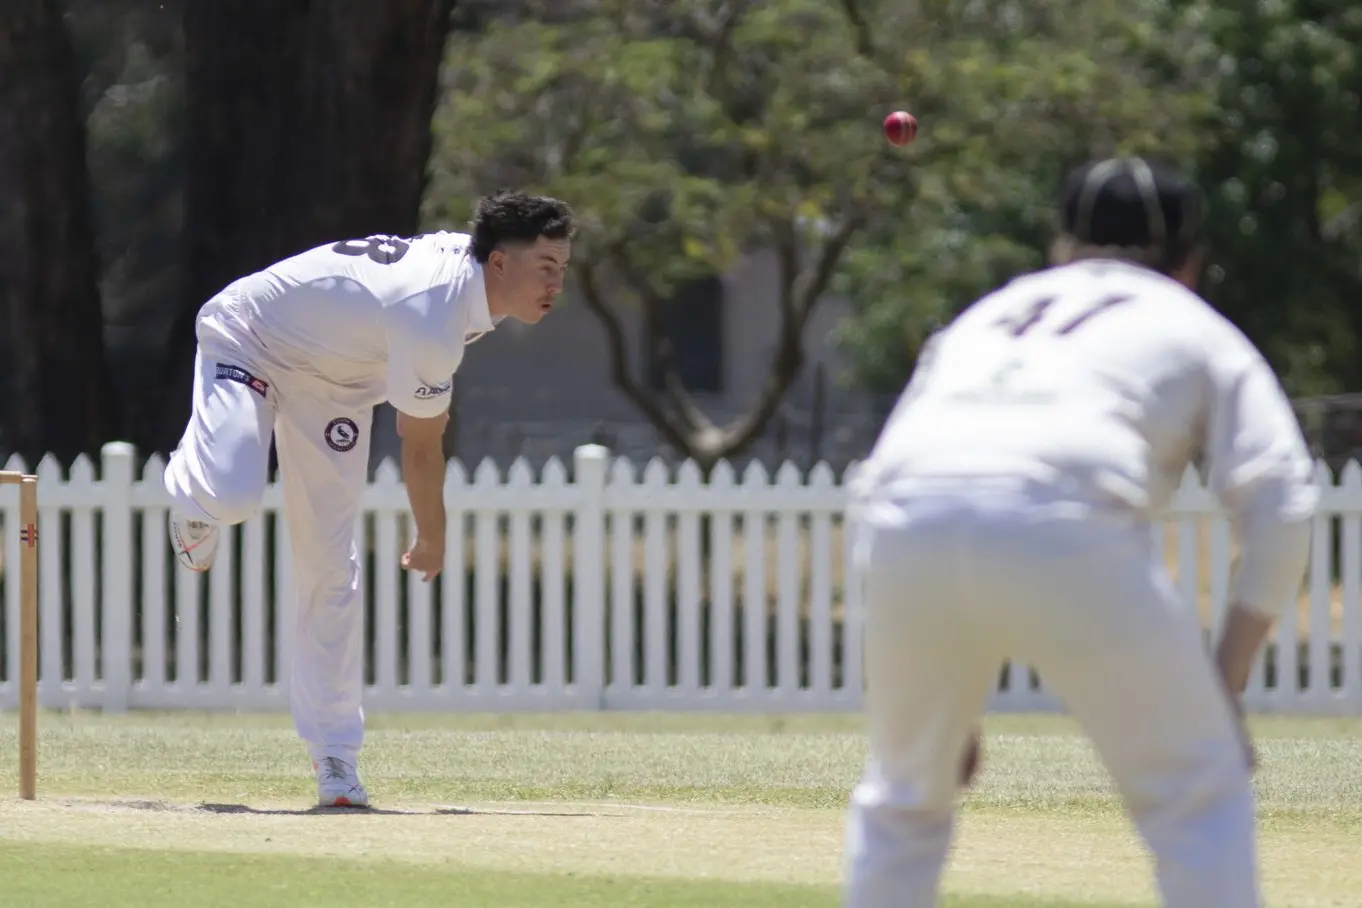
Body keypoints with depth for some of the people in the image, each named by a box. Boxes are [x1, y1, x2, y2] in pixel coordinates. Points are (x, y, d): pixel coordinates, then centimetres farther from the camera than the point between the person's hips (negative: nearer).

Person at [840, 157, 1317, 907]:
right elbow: (1279, 504, 9)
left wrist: (942, 710, 32)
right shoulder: (1195, 330, 27)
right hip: (1069, 531, -4)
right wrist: (1226, 686, 11)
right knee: (1198, 794, 12)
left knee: (901, 800, 24)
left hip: (909, 533, 4)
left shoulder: (983, 317, 37)